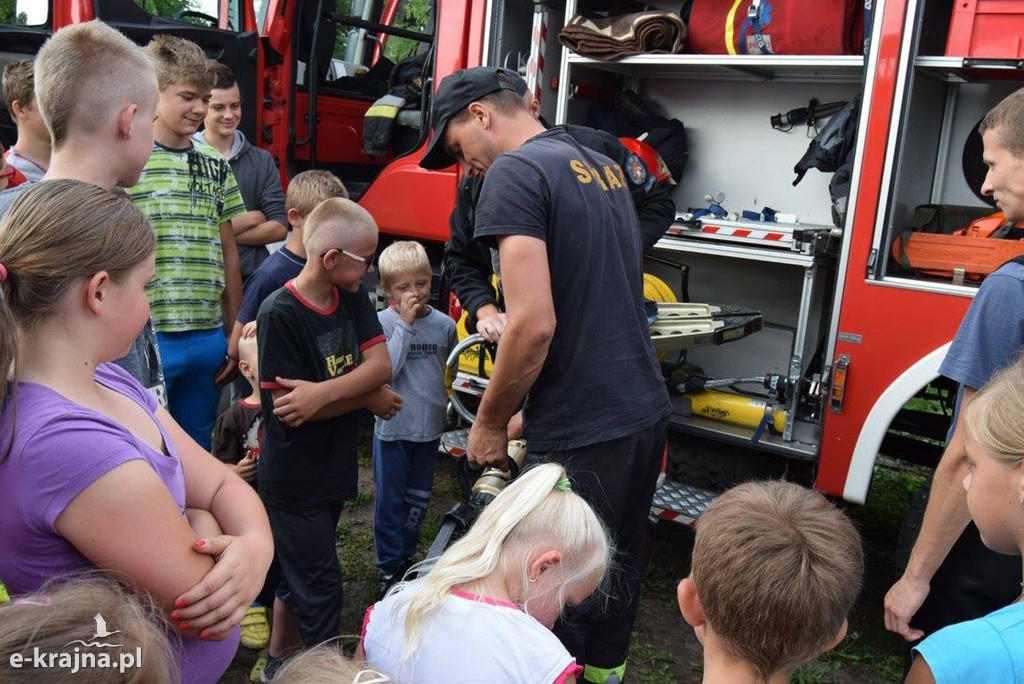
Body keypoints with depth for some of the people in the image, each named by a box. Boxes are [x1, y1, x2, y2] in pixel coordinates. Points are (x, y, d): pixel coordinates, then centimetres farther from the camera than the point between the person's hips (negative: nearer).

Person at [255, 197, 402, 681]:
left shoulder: (353, 299, 1)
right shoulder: (280, 314, -19)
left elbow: (380, 365, -10)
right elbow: (286, 407, -21)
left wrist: (323, 392, -27)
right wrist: (368, 398, -13)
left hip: (332, 471, 7)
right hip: (293, 480, -7)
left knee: (300, 576, 21)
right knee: (320, 588, 2)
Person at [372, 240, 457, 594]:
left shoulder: (445, 324, -1)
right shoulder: (383, 322, -12)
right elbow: (385, 369, -23)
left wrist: (449, 403, 4)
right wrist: (405, 324, -23)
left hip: (430, 428, 4)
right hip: (393, 428, -4)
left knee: (418, 501, 18)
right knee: (391, 502, 8)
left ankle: (406, 558, 37)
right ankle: (390, 567, 24)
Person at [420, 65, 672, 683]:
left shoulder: (515, 173, -12)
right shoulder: (604, 167, 14)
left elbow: (534, 325, -22)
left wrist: (489, 424, -7)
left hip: (583, 435, -9)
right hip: (646, 411, 9)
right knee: (616, 579, 23)